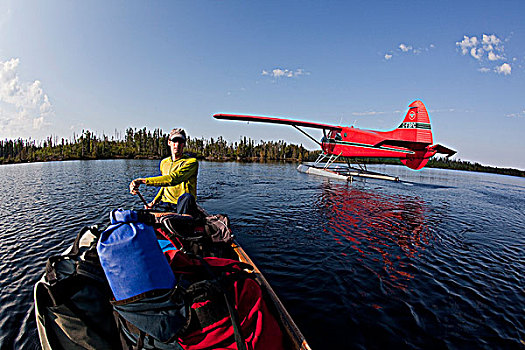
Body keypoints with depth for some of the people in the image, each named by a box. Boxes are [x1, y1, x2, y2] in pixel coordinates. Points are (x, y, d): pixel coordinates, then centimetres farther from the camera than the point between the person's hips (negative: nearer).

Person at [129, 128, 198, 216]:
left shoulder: (191, 162, -10)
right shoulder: (164, 163, 15)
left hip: (183, 206, -6)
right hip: (165, 206, 6)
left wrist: (143, 180, -28)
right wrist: (154, 202, 15)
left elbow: (172, 179, -25)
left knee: (187, 197, -38)